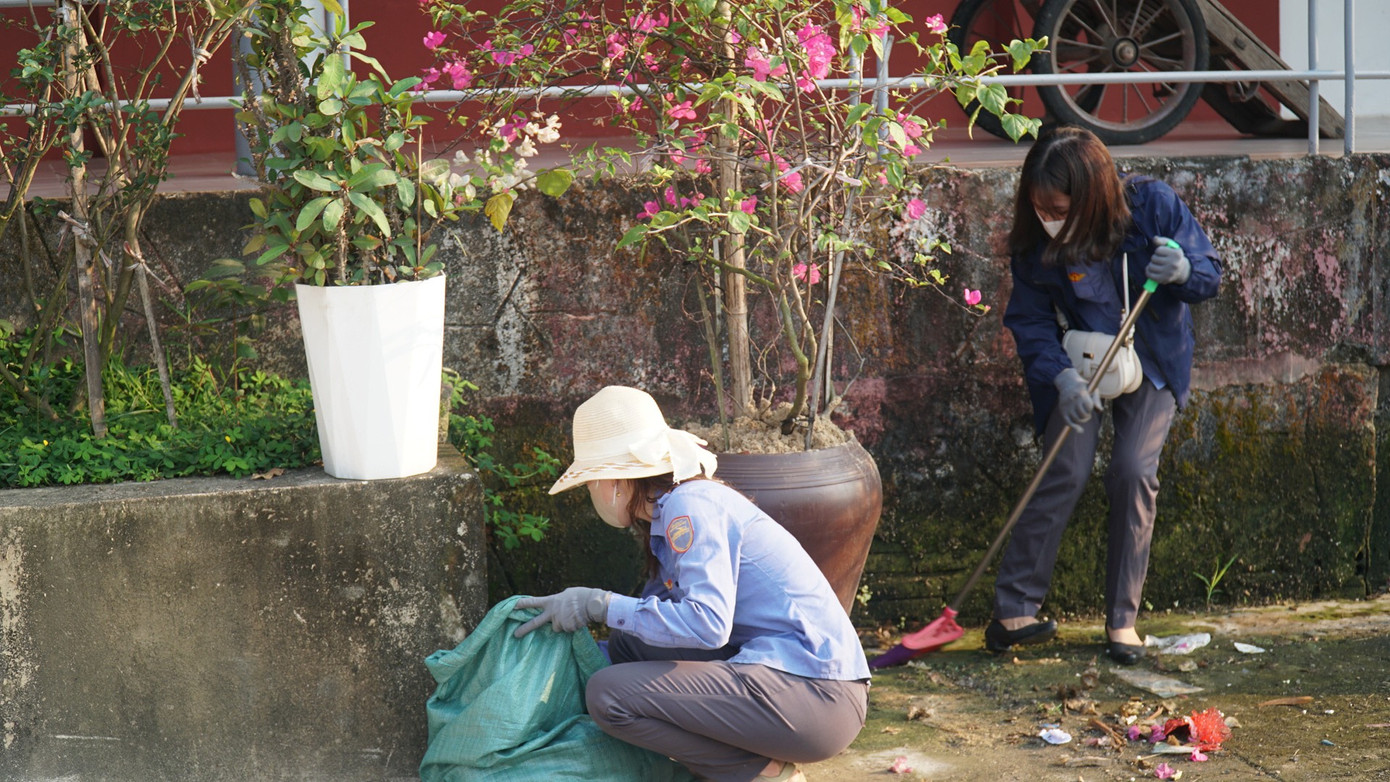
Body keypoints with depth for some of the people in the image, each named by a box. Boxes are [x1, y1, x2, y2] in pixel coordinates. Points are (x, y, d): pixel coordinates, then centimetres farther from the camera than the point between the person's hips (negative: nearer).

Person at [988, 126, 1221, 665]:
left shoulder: (1154, 205, -21)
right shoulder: (1035, 241, -18)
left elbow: (1211, 274, -12)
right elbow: (1030, 320, -13)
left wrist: (1183, 272, -36)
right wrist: (1061, 376, -29)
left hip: (1153, 360, 0)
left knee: (1133, 471, -13)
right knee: (1067, 471, -14)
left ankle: (1122, 620, -1)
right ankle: (1011, 611, -8)